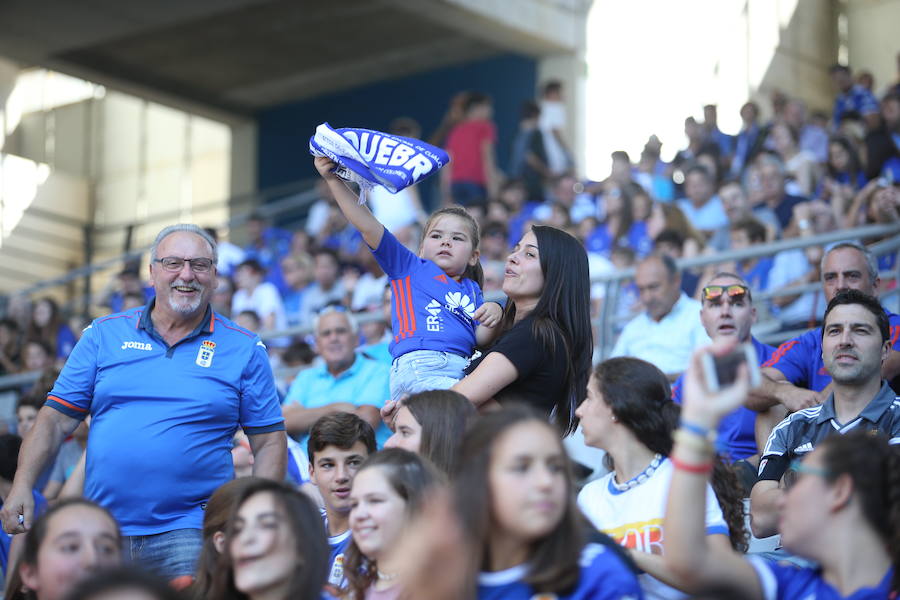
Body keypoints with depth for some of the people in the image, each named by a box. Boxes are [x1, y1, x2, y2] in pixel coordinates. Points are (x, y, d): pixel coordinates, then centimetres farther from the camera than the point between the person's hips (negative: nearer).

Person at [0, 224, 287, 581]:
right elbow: (56, 419, 8)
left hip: (188, 536, -2)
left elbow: (270, 442, 5)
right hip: (100, 534, 2)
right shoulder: (104, 335, 9)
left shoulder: (245, 350, 5)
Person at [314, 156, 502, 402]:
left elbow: (481, 340, 18)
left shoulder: (472, 289, 29)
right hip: (417, 366, -5)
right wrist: (333, 180, 5)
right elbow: (367, 226, 12)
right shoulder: (409, 267, 20)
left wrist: (493, 314, -3)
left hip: (464, 371, 5)